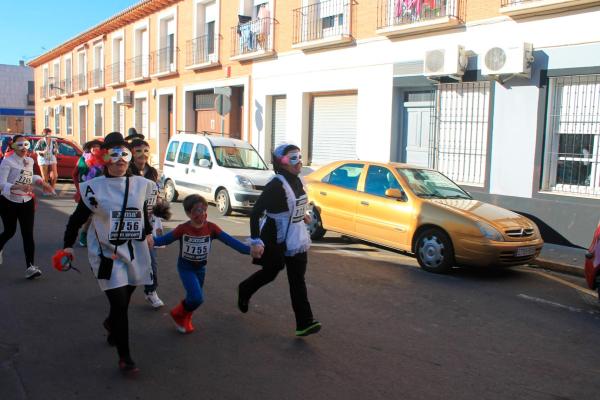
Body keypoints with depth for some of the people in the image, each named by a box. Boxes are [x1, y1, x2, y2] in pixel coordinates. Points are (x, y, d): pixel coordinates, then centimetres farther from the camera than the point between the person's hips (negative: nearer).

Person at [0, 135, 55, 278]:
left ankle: (30, 267, -10)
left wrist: (41, 182, 5)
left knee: (28, 234, -6)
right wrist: (19, 187, -36)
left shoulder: (30, 161, 5)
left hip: (27, 203, 4)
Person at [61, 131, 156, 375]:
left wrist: (147, 232, 26)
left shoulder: (140, 184, 2)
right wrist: (68, 244, -5)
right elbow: (78, 217, -1)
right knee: (120, 304, -9)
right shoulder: (95, 188, -9)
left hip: (134, 252, 4)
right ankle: (124, 357, 5)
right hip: (107, 254, -4)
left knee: (123, 301, 16)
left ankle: (111, 324, 52)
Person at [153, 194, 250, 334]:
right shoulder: (182, 229, -19)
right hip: (185, 267, -3)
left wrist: (248, 249, -31)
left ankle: (185, 320, 43)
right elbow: (164, 239, -15)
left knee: (193, 297, 16)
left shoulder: (211, 227, -15)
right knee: (197, 298, -17)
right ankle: (178, 314, 13)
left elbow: (229, 240, -20)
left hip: (201, 268, 4)